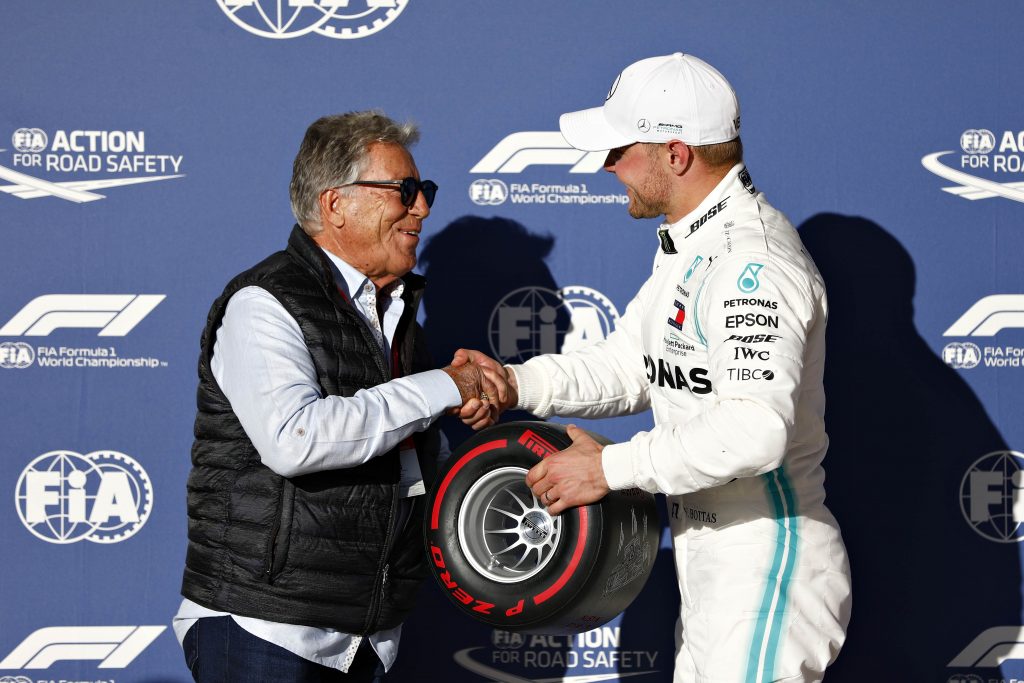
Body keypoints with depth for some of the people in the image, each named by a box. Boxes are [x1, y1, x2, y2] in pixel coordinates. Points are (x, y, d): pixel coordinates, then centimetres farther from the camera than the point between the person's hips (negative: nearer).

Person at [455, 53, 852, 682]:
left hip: (769, 577, -10)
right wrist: (517, 383, -3)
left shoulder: (753, 260, -24)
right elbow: (629, 364, 14)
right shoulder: (692, 247, 12)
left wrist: (610, 467, -26)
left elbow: (754, 430, -35)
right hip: (712, 572, 10)